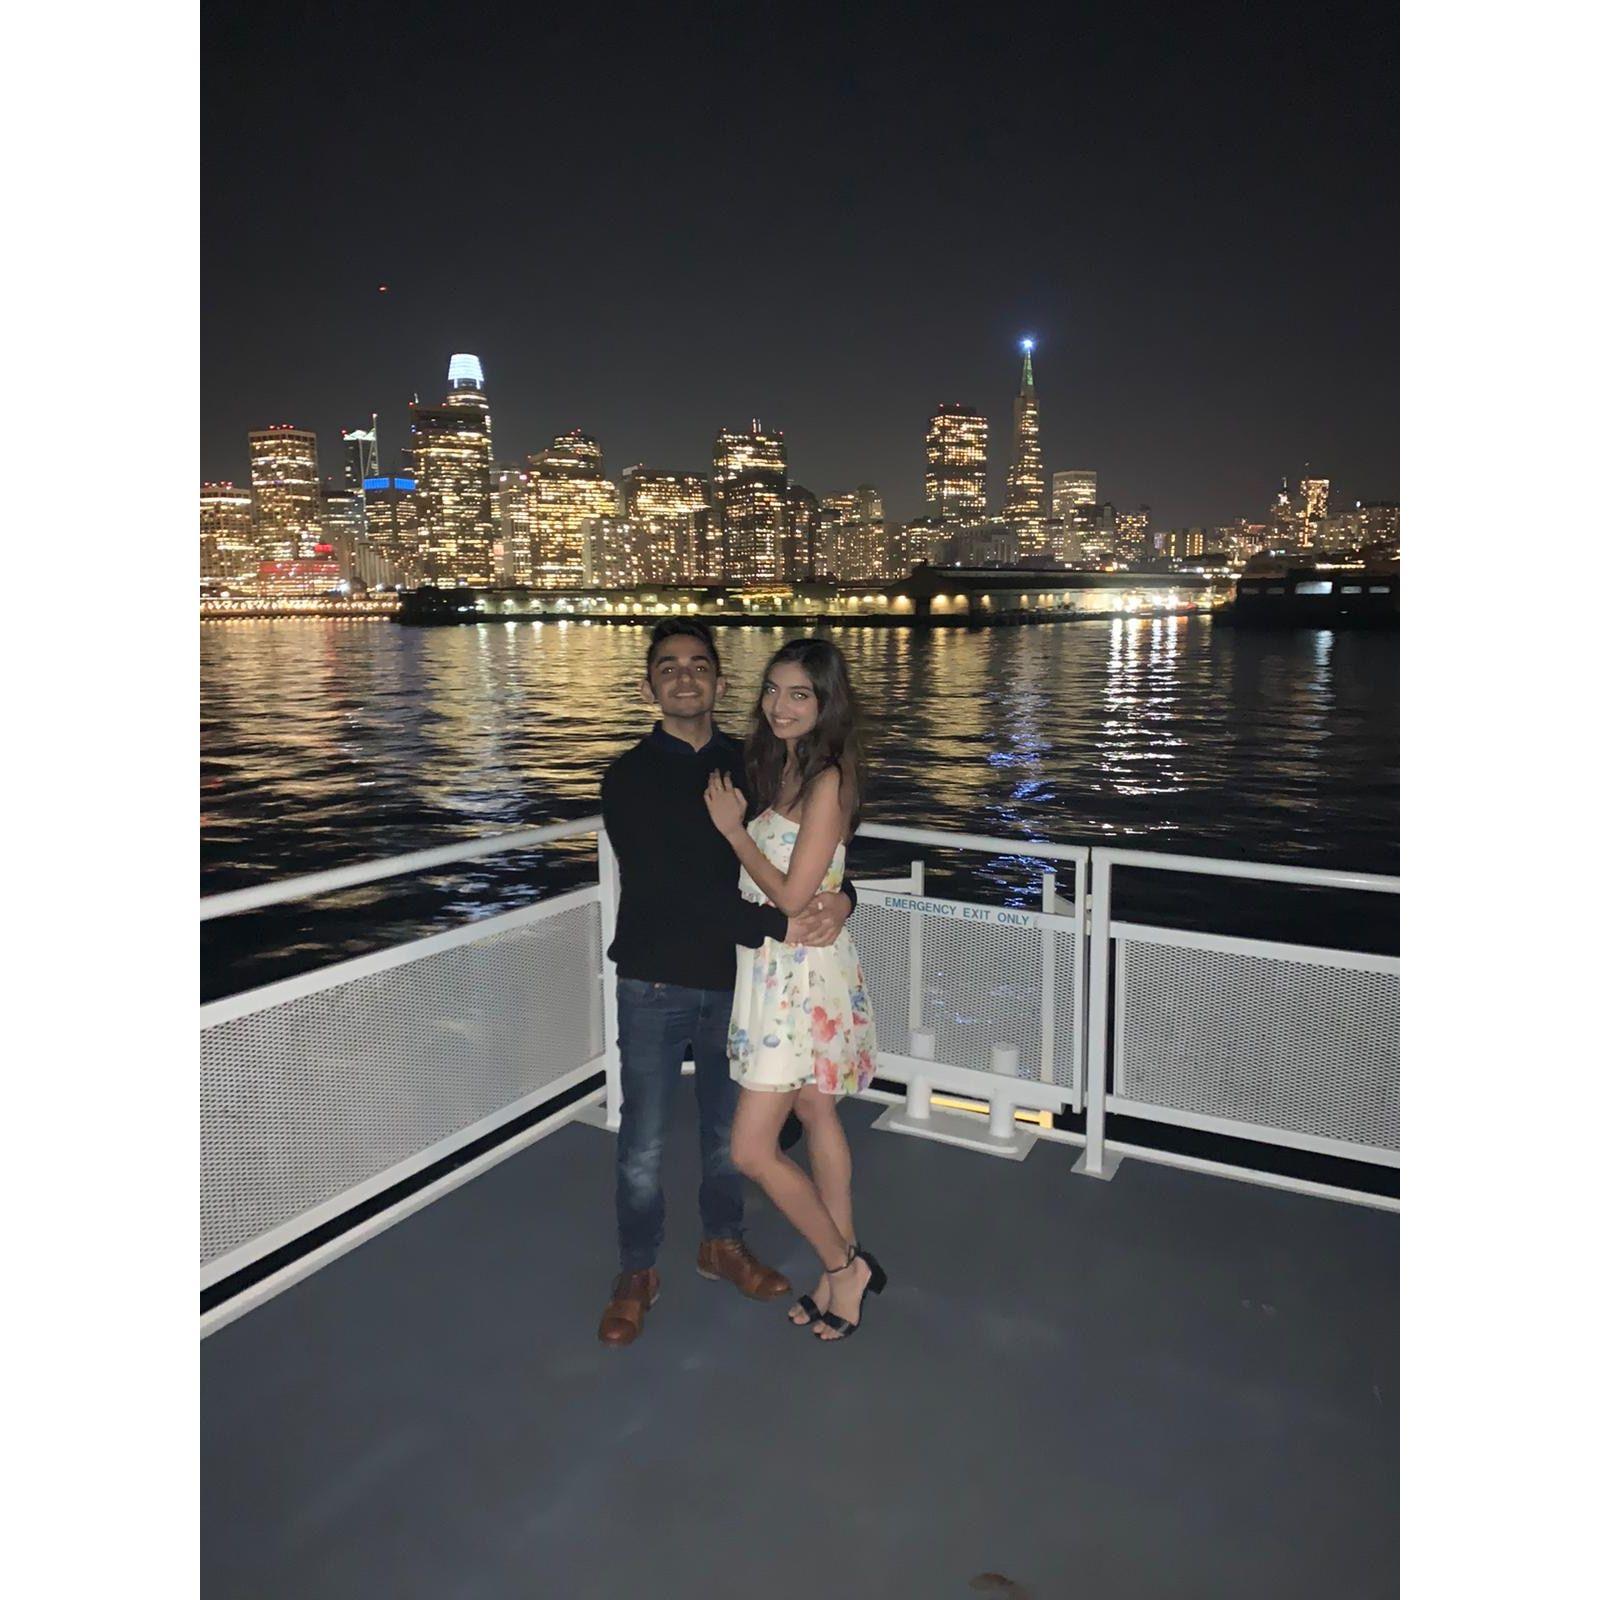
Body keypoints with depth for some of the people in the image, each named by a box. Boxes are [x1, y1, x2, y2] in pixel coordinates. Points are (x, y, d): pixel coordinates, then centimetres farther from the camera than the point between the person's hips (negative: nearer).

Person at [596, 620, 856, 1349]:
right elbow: (669, 889, -20)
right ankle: (637, 1272, 28)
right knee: (643, 1144, 6)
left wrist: (840, 896, -21)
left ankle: (723, 1242, 41)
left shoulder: (749, 766, 1)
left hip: (734, 979, 3)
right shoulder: (630, 777, -10)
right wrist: (778, 925, -27)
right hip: (655, 986, -3)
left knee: (729, 1127, 18)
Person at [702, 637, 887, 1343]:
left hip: (804, 975, -9)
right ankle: (843, 1272, 34)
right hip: (777, 969, 9)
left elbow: (791, 898, -20)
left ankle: (844, 1266, 16)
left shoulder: (827, 781, -19)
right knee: (816, 1117, 18)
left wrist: (733, 828, -13)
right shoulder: (778, 769, 8)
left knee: (752, 1149, -4)